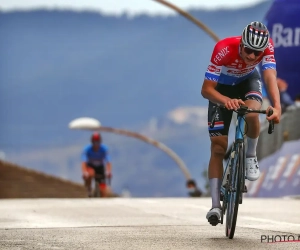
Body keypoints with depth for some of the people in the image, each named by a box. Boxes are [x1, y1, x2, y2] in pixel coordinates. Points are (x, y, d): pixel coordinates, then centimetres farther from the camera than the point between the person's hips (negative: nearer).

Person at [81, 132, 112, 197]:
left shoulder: (104, 149, -25)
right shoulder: (87, 149, -26)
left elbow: (108, 162, -35)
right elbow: (83, 162, -37)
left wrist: (108, 172, -55)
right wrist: (84, 172, -57)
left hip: (100, 167, 1)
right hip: (90, 166, -1)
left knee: (103, 190, -11)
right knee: (90, 174, -37)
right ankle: (89, 189, -12)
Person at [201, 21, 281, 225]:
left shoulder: (266, 47, -31)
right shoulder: (224, 49, -38)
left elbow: (270, 77, -41)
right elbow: (206, 89, -35)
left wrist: (277, 107, -58)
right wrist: (227, 101, -54)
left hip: (248, 80, 1)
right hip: (222, 88, -1)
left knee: (251, 113, -35)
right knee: (218, 147, -9)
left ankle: (251, 157, -6)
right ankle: (215, 205, -6)